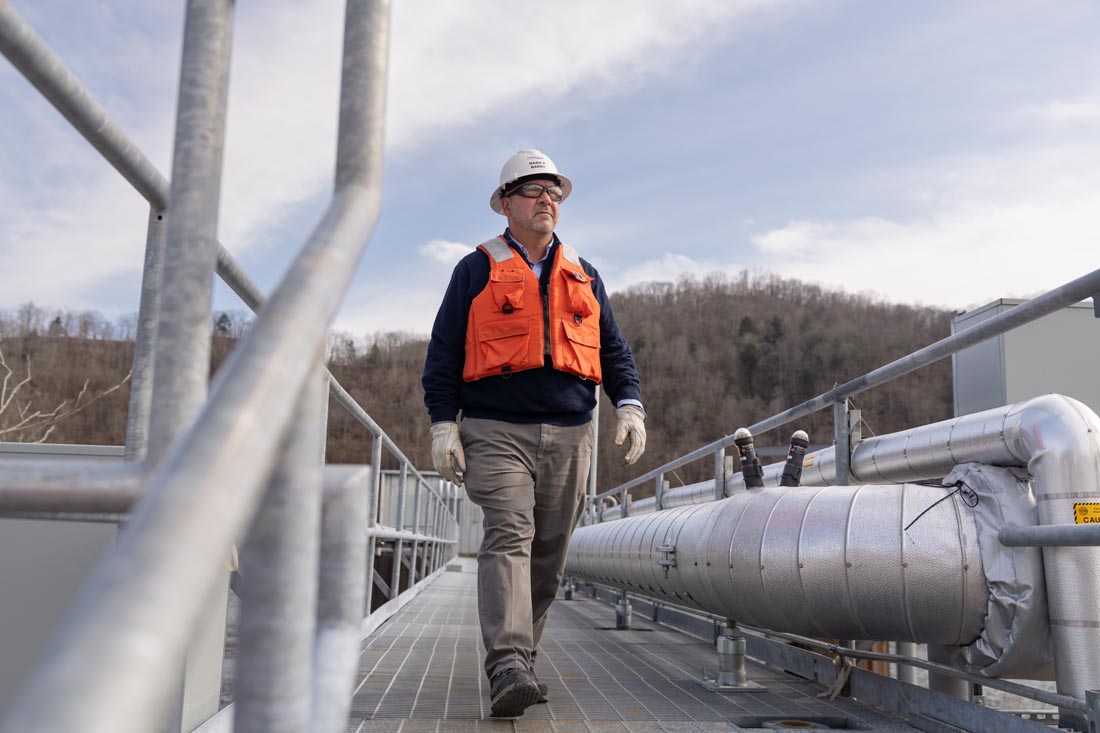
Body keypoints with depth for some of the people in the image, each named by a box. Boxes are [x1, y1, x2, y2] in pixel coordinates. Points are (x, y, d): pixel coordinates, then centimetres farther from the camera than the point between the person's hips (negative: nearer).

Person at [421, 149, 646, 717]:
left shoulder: (583, 276, 18)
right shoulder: (477, 271, 8)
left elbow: (612, 349, 20)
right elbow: (444, 352, 6)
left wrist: (628, 404, 4)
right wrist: (443, 423, -4)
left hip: (569, 436, 4)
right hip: (497, 433, -4)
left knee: (549, 554, 7)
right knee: (508, 538, -18)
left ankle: (519, 657, 20)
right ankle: (508, 666, -23)